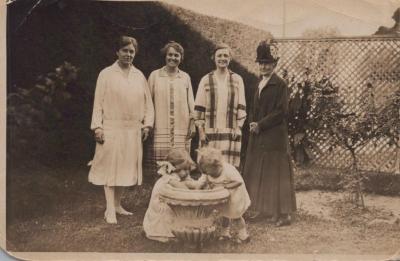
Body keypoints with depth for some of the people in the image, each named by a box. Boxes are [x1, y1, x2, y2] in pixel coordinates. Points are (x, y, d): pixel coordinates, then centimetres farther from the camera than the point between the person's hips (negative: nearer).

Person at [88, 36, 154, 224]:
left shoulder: (139, 76, 10)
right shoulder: (107, 74, 0)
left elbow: (148, 102, 13)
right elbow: (98, 102, -3)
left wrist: (147, 124, 4)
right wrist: (97, 127, -9)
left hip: (133, 130, 4)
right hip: (112, 128, -4)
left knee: (126, 167, 9)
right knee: (110, 167, -3)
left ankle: (117, 204, 21)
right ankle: (110, 210, 2)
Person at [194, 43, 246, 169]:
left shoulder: (237, 80, 7)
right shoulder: (206, 80, 6)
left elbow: (241, 106, 7)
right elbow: (199, 107, 6)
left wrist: (238, 127, -1)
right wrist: (200, 129, 0)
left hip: (230, 131, 0)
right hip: (210, 131, 0)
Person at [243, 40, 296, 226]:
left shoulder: (279, 84, -9)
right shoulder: (260, 84, 16)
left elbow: (281, 111, -15)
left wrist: (260, 125, -13)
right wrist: (252, 123, 2)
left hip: (274, 137, -8)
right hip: (258, 137, 8)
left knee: (276, 173, -4)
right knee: (258, 174, 11)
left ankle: (282, 213, 3)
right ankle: (262, 208, 22)